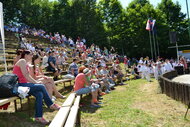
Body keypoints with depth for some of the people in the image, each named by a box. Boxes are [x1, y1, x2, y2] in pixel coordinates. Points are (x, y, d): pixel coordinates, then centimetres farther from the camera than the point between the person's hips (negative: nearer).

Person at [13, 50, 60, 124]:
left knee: (40, 94, -14)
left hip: (23, 84, 9)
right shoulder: (22, 61, -9)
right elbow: (26, 76, -16)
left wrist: (36, 82, 2)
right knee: (41, 87, -19)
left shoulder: (26, 63, 20)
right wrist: (36, 82, -9)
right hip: (19, 85, -9)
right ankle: (51, 105, -4)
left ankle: (38, 117, -13)